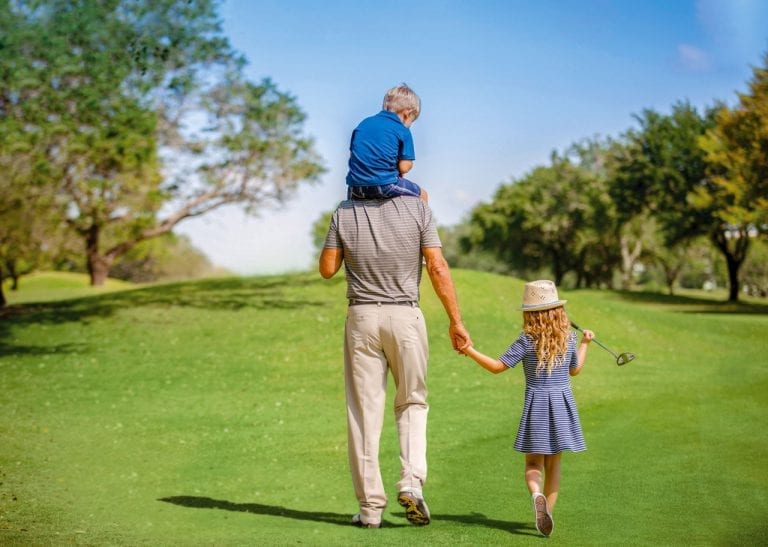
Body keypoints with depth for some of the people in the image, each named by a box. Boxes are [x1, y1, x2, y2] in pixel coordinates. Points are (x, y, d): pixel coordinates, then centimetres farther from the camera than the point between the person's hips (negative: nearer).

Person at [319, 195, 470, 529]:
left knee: (364, 411, 4)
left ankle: (370, 507, 4)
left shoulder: (344, 212, 0)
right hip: (406, 316, -1)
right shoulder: (417, 207, -3)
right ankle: (412, 482, -3)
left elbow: (327, 269, 3)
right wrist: (455, 321, -3)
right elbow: (437, 268, -7)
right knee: (412, 403, 16)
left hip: (361, 317, 1)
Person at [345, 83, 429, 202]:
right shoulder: (403, 131, -1)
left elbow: (352, 155, 15)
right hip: (384, 186, -5)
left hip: (355, 185, 5)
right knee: (422, 195, 17)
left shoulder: (363, 123, 14)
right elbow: (404, 167, -5)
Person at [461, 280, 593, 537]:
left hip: (536, 405, -2)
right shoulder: (569, 338, -1)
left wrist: (471, 351, -3)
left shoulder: (527, 341, -11)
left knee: (533, 462, 4)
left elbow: (497, 367, -12)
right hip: (562, 404, 3)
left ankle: (537, 494, -26)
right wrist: (584, 343, 29)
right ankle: (547, 509, 12)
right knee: (554, 462, 13)